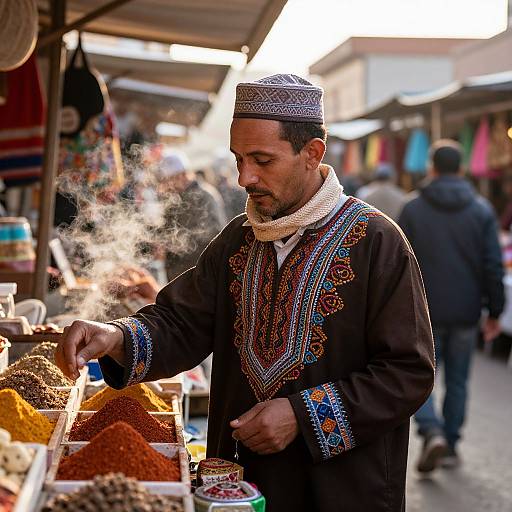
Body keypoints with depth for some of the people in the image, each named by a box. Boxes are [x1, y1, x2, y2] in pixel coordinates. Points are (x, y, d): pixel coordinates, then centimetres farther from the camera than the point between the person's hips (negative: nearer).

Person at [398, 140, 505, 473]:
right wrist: (495, 312, 5)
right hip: (466, 313, 2)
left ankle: (432, 432, -13)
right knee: (457, 381, 14)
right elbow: (493, 266, -1)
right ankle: (451, 445, 19)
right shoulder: (481, 209, 1)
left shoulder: (413, 209, -2)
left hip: (425, 312, -2)